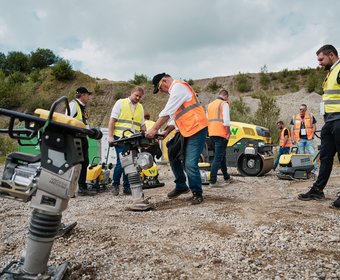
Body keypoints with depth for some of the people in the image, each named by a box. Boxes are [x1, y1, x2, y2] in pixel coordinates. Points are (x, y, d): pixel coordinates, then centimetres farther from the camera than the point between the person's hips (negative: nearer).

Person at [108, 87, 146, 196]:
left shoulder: (140, 107, 18)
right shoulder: (120, 102, 4)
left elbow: (142, 125, 21)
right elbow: (112, 120, -1)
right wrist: (110, 136, -9)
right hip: (120, 138, -5)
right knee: (121, 162, -10)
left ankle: (126, 187, 13)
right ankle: (115, 185, 7)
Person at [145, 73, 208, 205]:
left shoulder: (178, 86, -10)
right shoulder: (174, 92, 22)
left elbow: (167, 112, -18)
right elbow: (175, 116, 19)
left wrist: (154, 129, -17)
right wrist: (166, 132, 5)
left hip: (197, 129, -10)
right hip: (185, 131, 10)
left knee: (190, 164, -12)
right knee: (174, 157, 13)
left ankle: (197, 193, 5)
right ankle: (181, 186, 26)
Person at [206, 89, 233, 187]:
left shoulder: (210, 105, 20)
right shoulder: (224, 104, -4)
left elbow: (207, 119, 19)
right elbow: (226, 119, -15)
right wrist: (229, 131, -10)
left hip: (212, 134, 8)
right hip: (221, 134, -8)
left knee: (221, 155, 19)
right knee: (218, 157, -9)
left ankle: (227, 177, 30)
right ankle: (212, 181, -13)